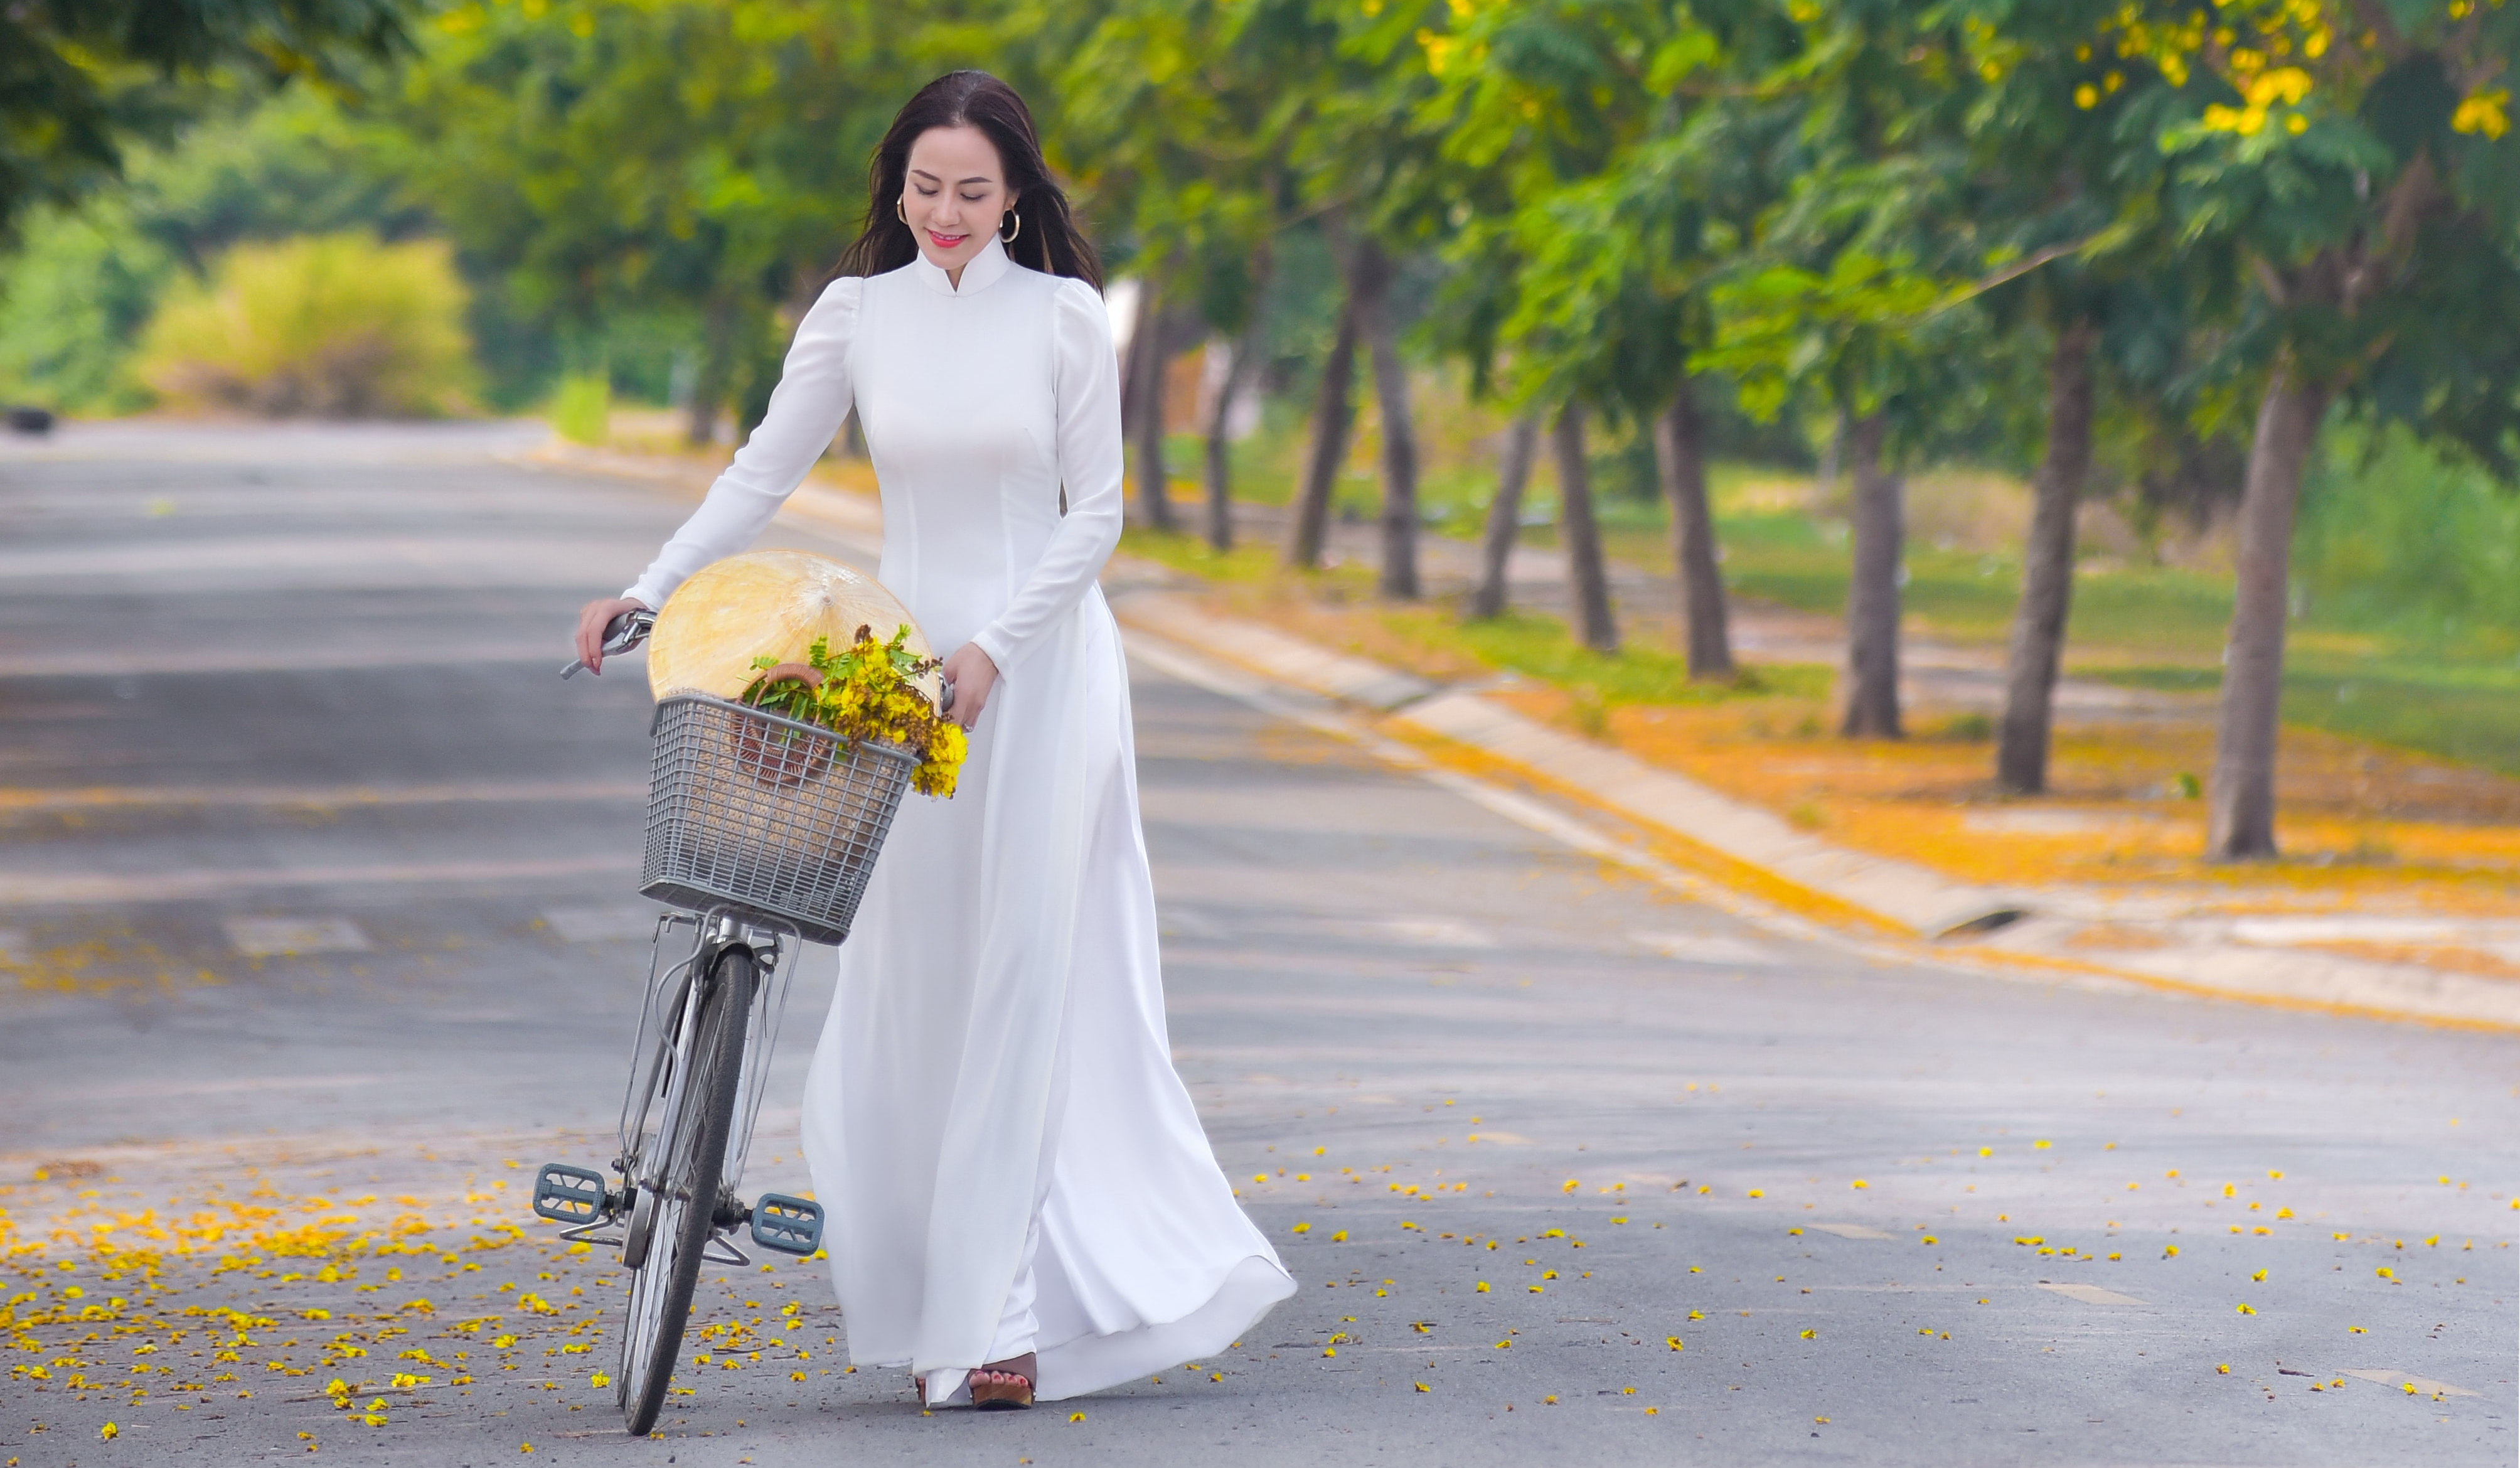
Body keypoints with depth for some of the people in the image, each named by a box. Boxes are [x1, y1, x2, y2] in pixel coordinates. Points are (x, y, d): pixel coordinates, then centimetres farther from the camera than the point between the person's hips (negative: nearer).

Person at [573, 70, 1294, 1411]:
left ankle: (1000, 1315, -6)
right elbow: (763, 471, 5)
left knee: (1028, 981, -6)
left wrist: (992, 649, -14)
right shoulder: (856, 315, 3)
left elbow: (1094, 512, -4)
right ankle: (927, 1293, 9)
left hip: (1039, 670, -3)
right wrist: (648, 592, -6)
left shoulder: (1065, 317, -3)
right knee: (910, 989, 1)